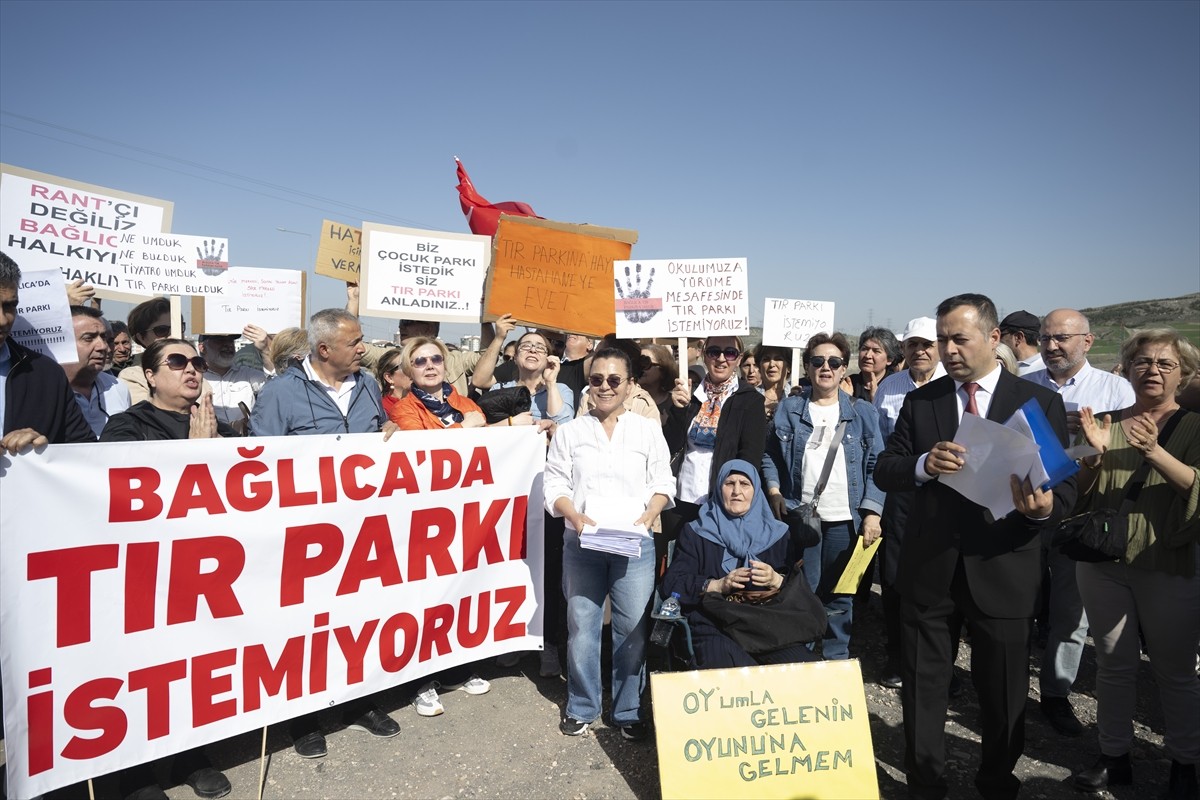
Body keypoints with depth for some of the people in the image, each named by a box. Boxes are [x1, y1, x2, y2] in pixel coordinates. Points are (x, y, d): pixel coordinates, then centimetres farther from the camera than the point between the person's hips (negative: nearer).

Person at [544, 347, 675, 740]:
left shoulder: (648, 430, 7)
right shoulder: (570, 432, 6)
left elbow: (662, 483, 5)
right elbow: (555, 486, 2)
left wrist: (648, 515, -13)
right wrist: (576, 517, -15)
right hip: (582, 544, 0)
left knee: (633, 629, 4)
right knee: (581, 628, 6)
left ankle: (628, 711, 20)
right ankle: (581, 707, 24)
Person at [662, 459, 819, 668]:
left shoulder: (777, 534, 20)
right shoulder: (696, 533, 15)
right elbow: (672, 583, 3)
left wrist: (775, 580, -10)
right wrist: (718, 585, -11)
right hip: (715, 627, -2)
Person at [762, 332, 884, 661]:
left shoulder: (862, 413, 5)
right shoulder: (788, 410, 5)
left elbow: (876, 465, 1)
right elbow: (770, 456, 10)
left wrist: (872, 513, -7)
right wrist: (774, 493, -4)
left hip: (846, 518, 0)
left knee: (840, 595, 9)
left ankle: (836, 659, 25)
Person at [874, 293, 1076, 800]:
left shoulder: (1040, 402, -2)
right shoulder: (919, 401, 3)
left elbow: (1065, 485, -4)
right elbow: (884, 472, -2)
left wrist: (1044, 507, -27)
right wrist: (924, 465, -23)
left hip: (1003, 568, -1)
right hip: (928, 566, 2)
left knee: (1004, 691, 15)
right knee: (922, 684, 14)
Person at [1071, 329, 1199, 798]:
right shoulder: (1110, 423, 6)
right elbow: (1081, 493, 2)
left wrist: (1154, 452, -31)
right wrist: (1095, 454, -15)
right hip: (1103, 565, 3)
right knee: (1113, 665, 11)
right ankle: (1115, 757, 23)